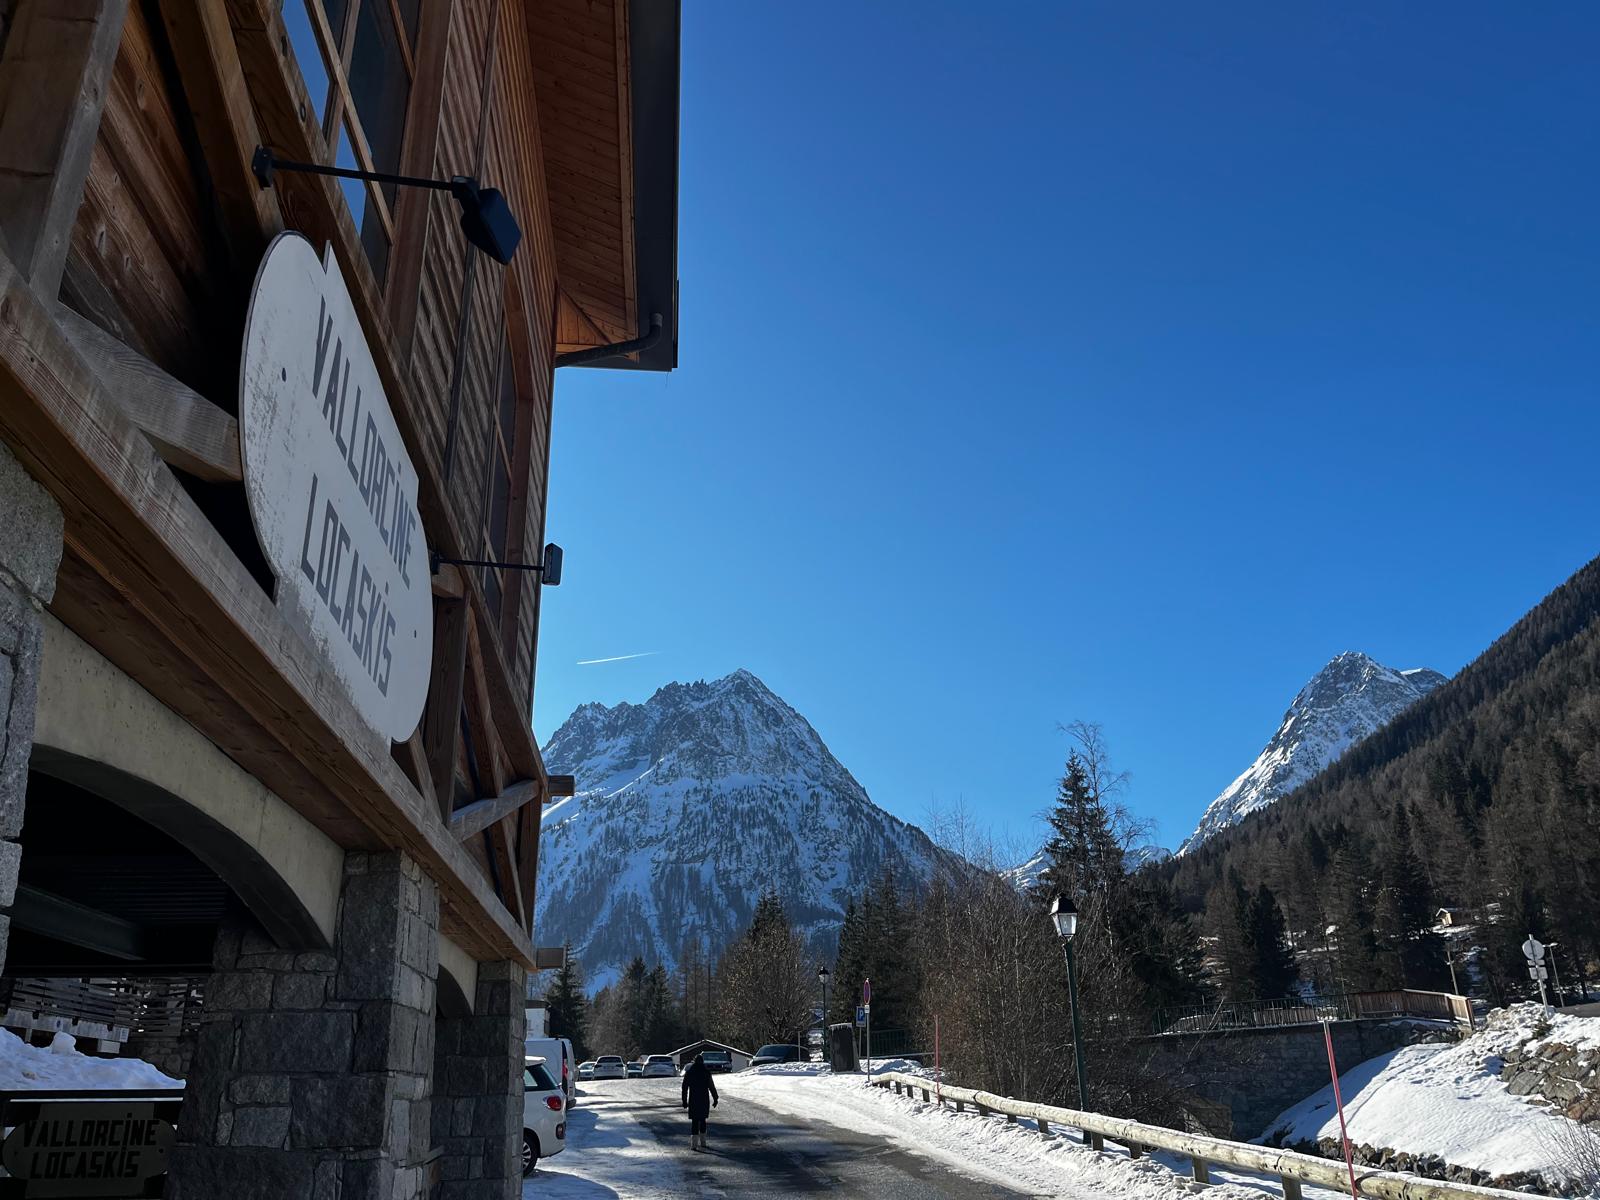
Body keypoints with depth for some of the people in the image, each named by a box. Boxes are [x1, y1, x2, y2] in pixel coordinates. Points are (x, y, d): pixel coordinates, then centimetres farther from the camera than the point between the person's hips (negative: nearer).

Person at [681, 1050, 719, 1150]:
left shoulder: (689, 1072, 1)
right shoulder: (706, 1072, -3)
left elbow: (684, 1088, 1)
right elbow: (711, 1086, -3)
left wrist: (684, 1101, 6)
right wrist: (715, 1098, 3)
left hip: (693, 1100, 0)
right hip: (704, 1099, 0)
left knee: (694, 1121, 1)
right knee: (702, 1120, 15)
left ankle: (694, 1144, -7)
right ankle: (702, 1143, 21)